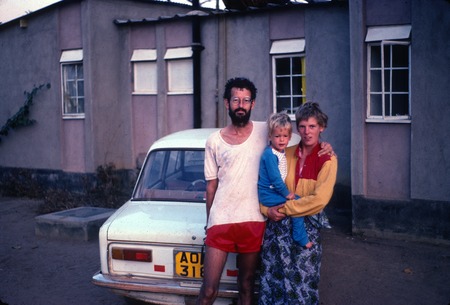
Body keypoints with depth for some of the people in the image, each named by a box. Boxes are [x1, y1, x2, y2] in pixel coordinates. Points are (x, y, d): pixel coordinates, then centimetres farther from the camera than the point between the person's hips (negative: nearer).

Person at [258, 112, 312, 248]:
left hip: (277, 191, 10)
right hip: (269, 195, -10)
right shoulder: (270, 154, -18)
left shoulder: (282, 152, 11)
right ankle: (301, 239, -11)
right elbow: (275, 178, -21)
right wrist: (286, 194, -14)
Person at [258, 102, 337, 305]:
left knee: (302, 283, 2)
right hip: (278, 225, 3)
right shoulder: (286, 154, 5)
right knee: (272, 279, 8)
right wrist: (267, 210, -10)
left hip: (307, 227, -3)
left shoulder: (327, 159, -5)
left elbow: (319, 199, -15)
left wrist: (285, 208, -13)